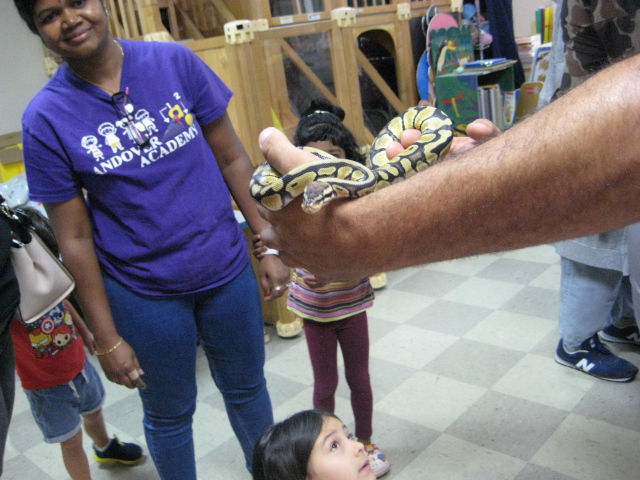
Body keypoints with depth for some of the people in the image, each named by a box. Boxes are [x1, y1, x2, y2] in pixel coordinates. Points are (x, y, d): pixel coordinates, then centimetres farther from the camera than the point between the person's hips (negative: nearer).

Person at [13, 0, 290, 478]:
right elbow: (75, 237, -8)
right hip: (141, 291, -1)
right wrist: (107, 339, -6)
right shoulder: (46, 118, -9)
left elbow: (233, 158, -1)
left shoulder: (176, 61, -6)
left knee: (246, 388, 21)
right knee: (170, 412, 18)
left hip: (227, 268, 2)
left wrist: (271, 244, -4)